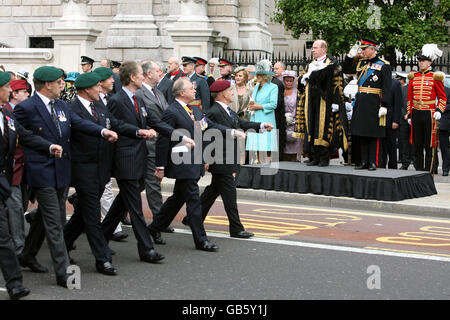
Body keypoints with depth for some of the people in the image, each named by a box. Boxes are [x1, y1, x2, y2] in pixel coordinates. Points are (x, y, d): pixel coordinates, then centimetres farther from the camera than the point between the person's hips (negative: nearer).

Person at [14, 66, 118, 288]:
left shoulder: (62, 106, 11)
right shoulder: (26, 108, -11)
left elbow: (80, 123, -2)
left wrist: (103, 131, -19)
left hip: (61, 172, 8)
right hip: (42, 173, -8)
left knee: (44, 218, 20)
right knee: (54, 224, -8)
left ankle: (28, 256, 37)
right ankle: (63, 272, -7)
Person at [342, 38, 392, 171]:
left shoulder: (383, 65, -6)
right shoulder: (361, 63, 12)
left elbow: (387, 87, -10)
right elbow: (346, 70, 21)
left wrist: (384, 106, -16)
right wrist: (350, 55, 8)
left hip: (374, 103, -6)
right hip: (360, 103, 6)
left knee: (374, 135, -2)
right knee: (362, 134, 8)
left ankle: (374, 162, 2)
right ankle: (364, 161, 14)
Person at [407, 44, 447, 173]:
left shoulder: (435, 77, -1)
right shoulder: (413, 77, 9)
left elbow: (442, 98, 1)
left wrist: (439, 111, -12)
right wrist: (409, 114, 10)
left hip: (429, 114, -4)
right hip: (416, 114, 4)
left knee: (429, 145, 0)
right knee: (417, 145, 8)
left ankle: (429, 171, 4)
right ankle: (419, 170, 15)